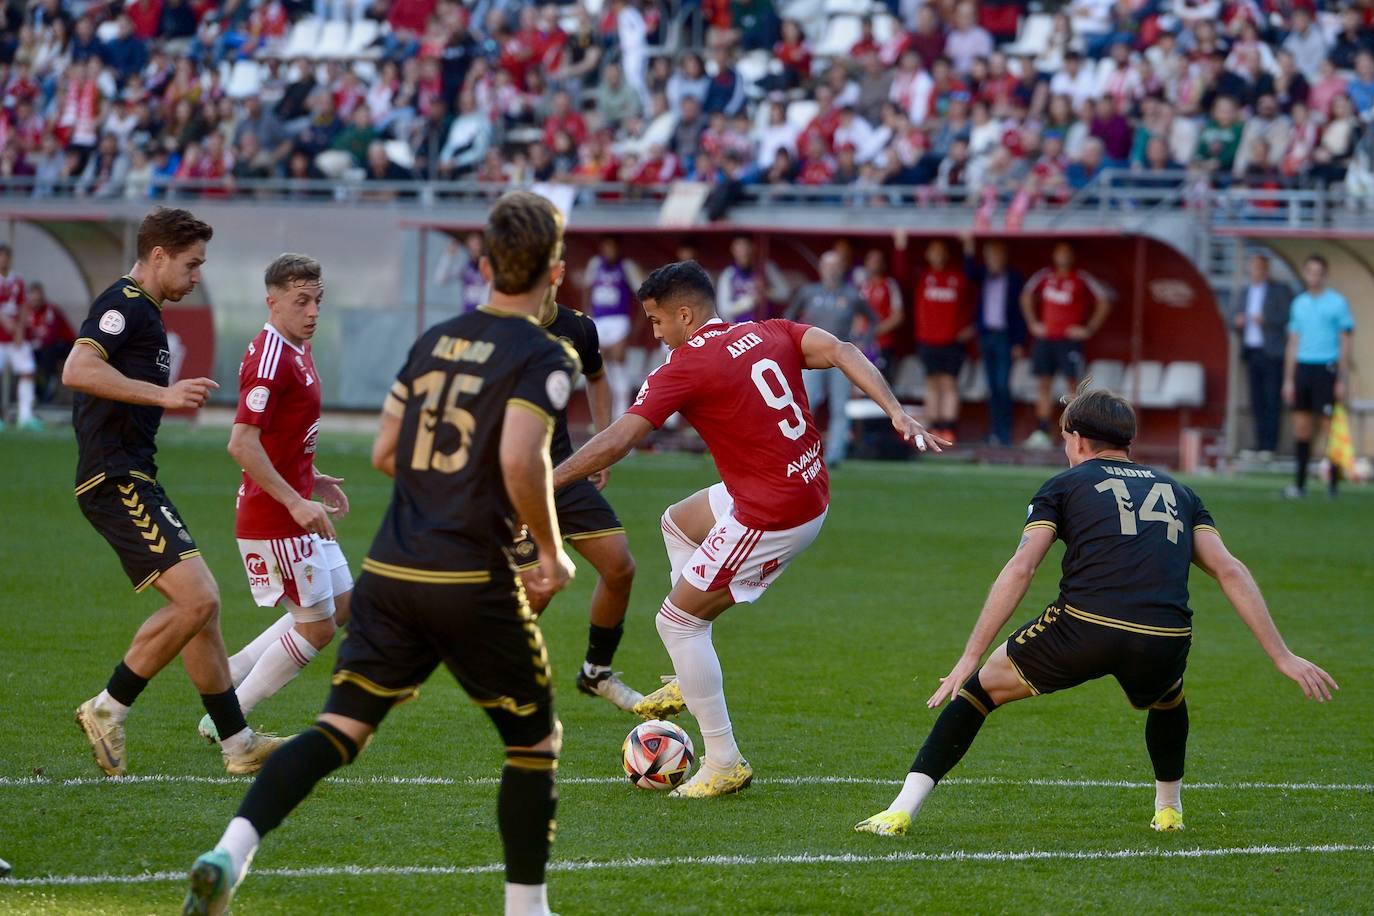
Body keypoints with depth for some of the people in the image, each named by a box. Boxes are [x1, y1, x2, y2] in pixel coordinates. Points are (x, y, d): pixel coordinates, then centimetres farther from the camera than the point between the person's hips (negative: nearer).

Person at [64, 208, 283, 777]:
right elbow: (77, 371, -25)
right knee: (197, 598, -18)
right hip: (117, 480, -11)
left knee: (200, 605, 11)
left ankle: (236, 742, 14)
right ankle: (108, 710, -8)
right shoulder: (123, 304, -11)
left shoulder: (143, 311, 21)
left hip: (133, 481, 11)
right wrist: (163, 393, -26)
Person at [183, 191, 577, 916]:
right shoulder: (544, 356, -7)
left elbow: (384, 453, 17)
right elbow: (520, 460, -20)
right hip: (473, 582, -5)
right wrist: (552, 552, -6)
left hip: (391, 573, 5)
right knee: (535, 742, 14)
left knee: (341, 727, 0)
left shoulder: (434, 340, 13)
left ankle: (232, 850, -20)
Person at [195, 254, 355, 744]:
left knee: (342, 606, 15)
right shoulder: (269, 359, -21)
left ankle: (232, 673, 19)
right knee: (316, 626, -4)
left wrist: (313, 479, 15)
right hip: (273, 518, -10)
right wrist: (296, 502, -27)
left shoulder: (298, 351, 11)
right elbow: (242, 444, -27)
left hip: (298, 511, 10)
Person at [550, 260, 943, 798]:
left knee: (676, 620, 3)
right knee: (678, 522, 30)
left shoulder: (685, 366, -14)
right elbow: (841, 353, -5)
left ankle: (724, 765, 5)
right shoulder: (768, 334, 7)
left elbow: (617, 440, -18)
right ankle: (693, 679, 30)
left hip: (771, 519, -9)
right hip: (811, 488, 9)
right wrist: (896, 411, -12)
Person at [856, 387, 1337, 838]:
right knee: (1168, 700, 40)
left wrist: (971, 657, 2)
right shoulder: (1178, 492, 27)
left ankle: (902, 810, 8)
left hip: (1085, 628, -3)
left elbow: (1019, 569, 4)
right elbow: (1229, 570, 16)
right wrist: (1283, 656, 14)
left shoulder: (1063, 485, 18)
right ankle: (1169, 810, 46)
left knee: (981, 687, 17)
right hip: (1165, 644, 3)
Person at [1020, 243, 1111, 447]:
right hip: (1045, 338, 4)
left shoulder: (1081, 279, -3)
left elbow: (1104, 303, -1)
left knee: (1074, 384, -7)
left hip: (1070, 340, -4)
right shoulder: (1045, 276, 9)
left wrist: (1089, 329, -5)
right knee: (1044, 385, 3)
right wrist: (1033, 323, 15)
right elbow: (1026, 296, 23)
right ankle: (1041, 433, 3)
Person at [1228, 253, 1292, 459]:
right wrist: (1237, 322, -3)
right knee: (1257, 402, 3)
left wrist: (1266, 320, -17)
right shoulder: (1242, 293, 18)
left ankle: (1269, 446, -10)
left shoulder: (1280, 290, 2)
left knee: (1272, 401, -8)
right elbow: (1233, 319, 20)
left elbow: (1288, 317, -5)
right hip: (1251, 352, 5)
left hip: (1272, 353, -5)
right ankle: (1260, 444, 5)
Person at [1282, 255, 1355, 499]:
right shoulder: (1299, 304, 15)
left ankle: (1334, 483, -1)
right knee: (1301, 427, 2)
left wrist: (1342, 380, -8)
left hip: (1326, 369, -5)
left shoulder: (1338, 303, 0)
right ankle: (1300, 483, 5)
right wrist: (1288, 380, 11)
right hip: (1302, 368, 5)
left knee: (1330, 426, -5)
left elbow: (1345, 343, -2)